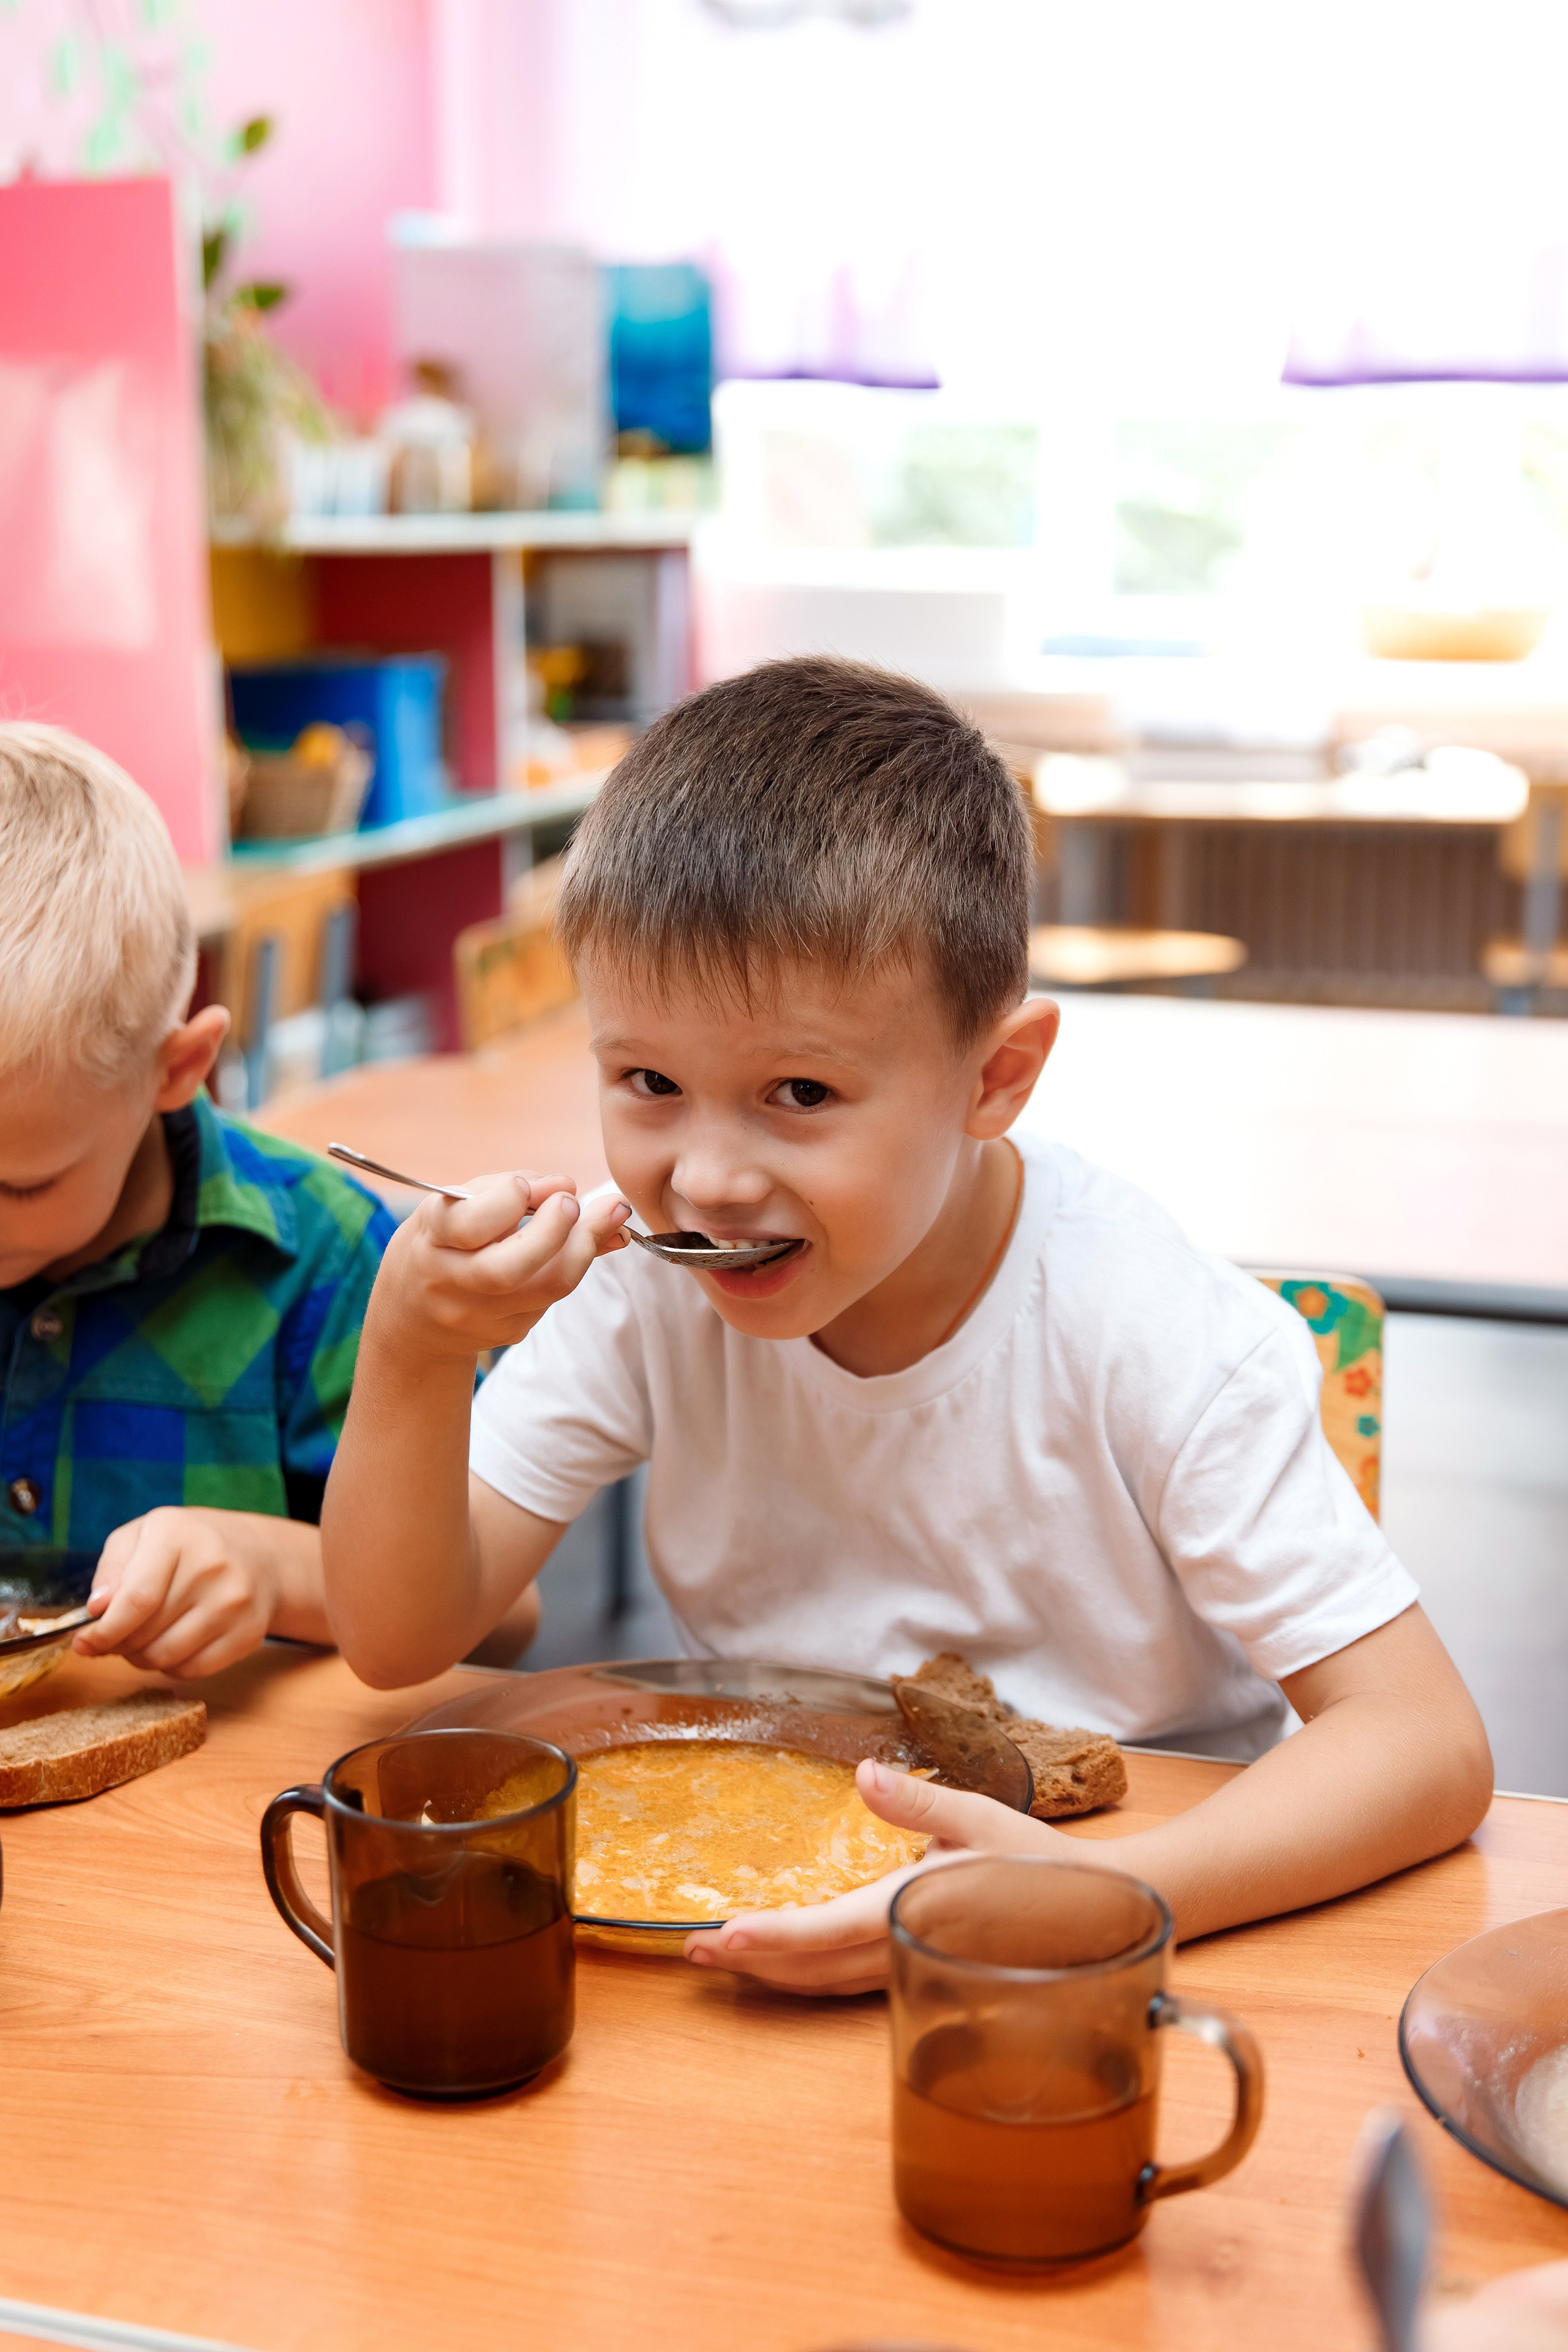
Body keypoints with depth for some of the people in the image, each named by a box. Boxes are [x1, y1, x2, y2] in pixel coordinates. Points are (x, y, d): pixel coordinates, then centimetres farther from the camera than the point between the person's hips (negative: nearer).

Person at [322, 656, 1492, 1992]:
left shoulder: (1157, 1343, -21)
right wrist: (410, 1357, -26)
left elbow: (1428, 1746, -22)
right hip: (763, 1910, 2)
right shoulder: (646, 1289, -10)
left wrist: (1086, 1893, -39)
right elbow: (401, 1642, -7)